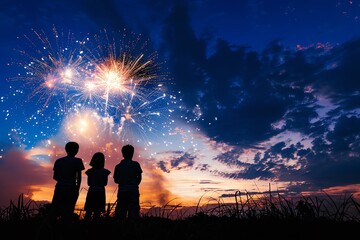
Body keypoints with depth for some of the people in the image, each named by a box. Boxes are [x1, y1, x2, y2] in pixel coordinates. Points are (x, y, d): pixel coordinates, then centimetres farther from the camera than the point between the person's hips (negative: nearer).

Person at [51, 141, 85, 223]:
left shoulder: (58, 161, 8)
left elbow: (55, 177, 10)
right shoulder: (77, 161, -4)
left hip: (59, 188, 4)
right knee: (68, 212, 2)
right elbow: (79, 177, -7)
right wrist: (77, 189, 2)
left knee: (55, 210, 11)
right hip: (71, 189, -4)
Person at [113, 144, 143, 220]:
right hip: (133, 191, -3)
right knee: (133, 213, -1)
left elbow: (116, 180, 9)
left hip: (121, 191, 3)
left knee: (119, 213, 8)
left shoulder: (118, 166, 7)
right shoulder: (135, 164, -1)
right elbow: (139, 178, 0)